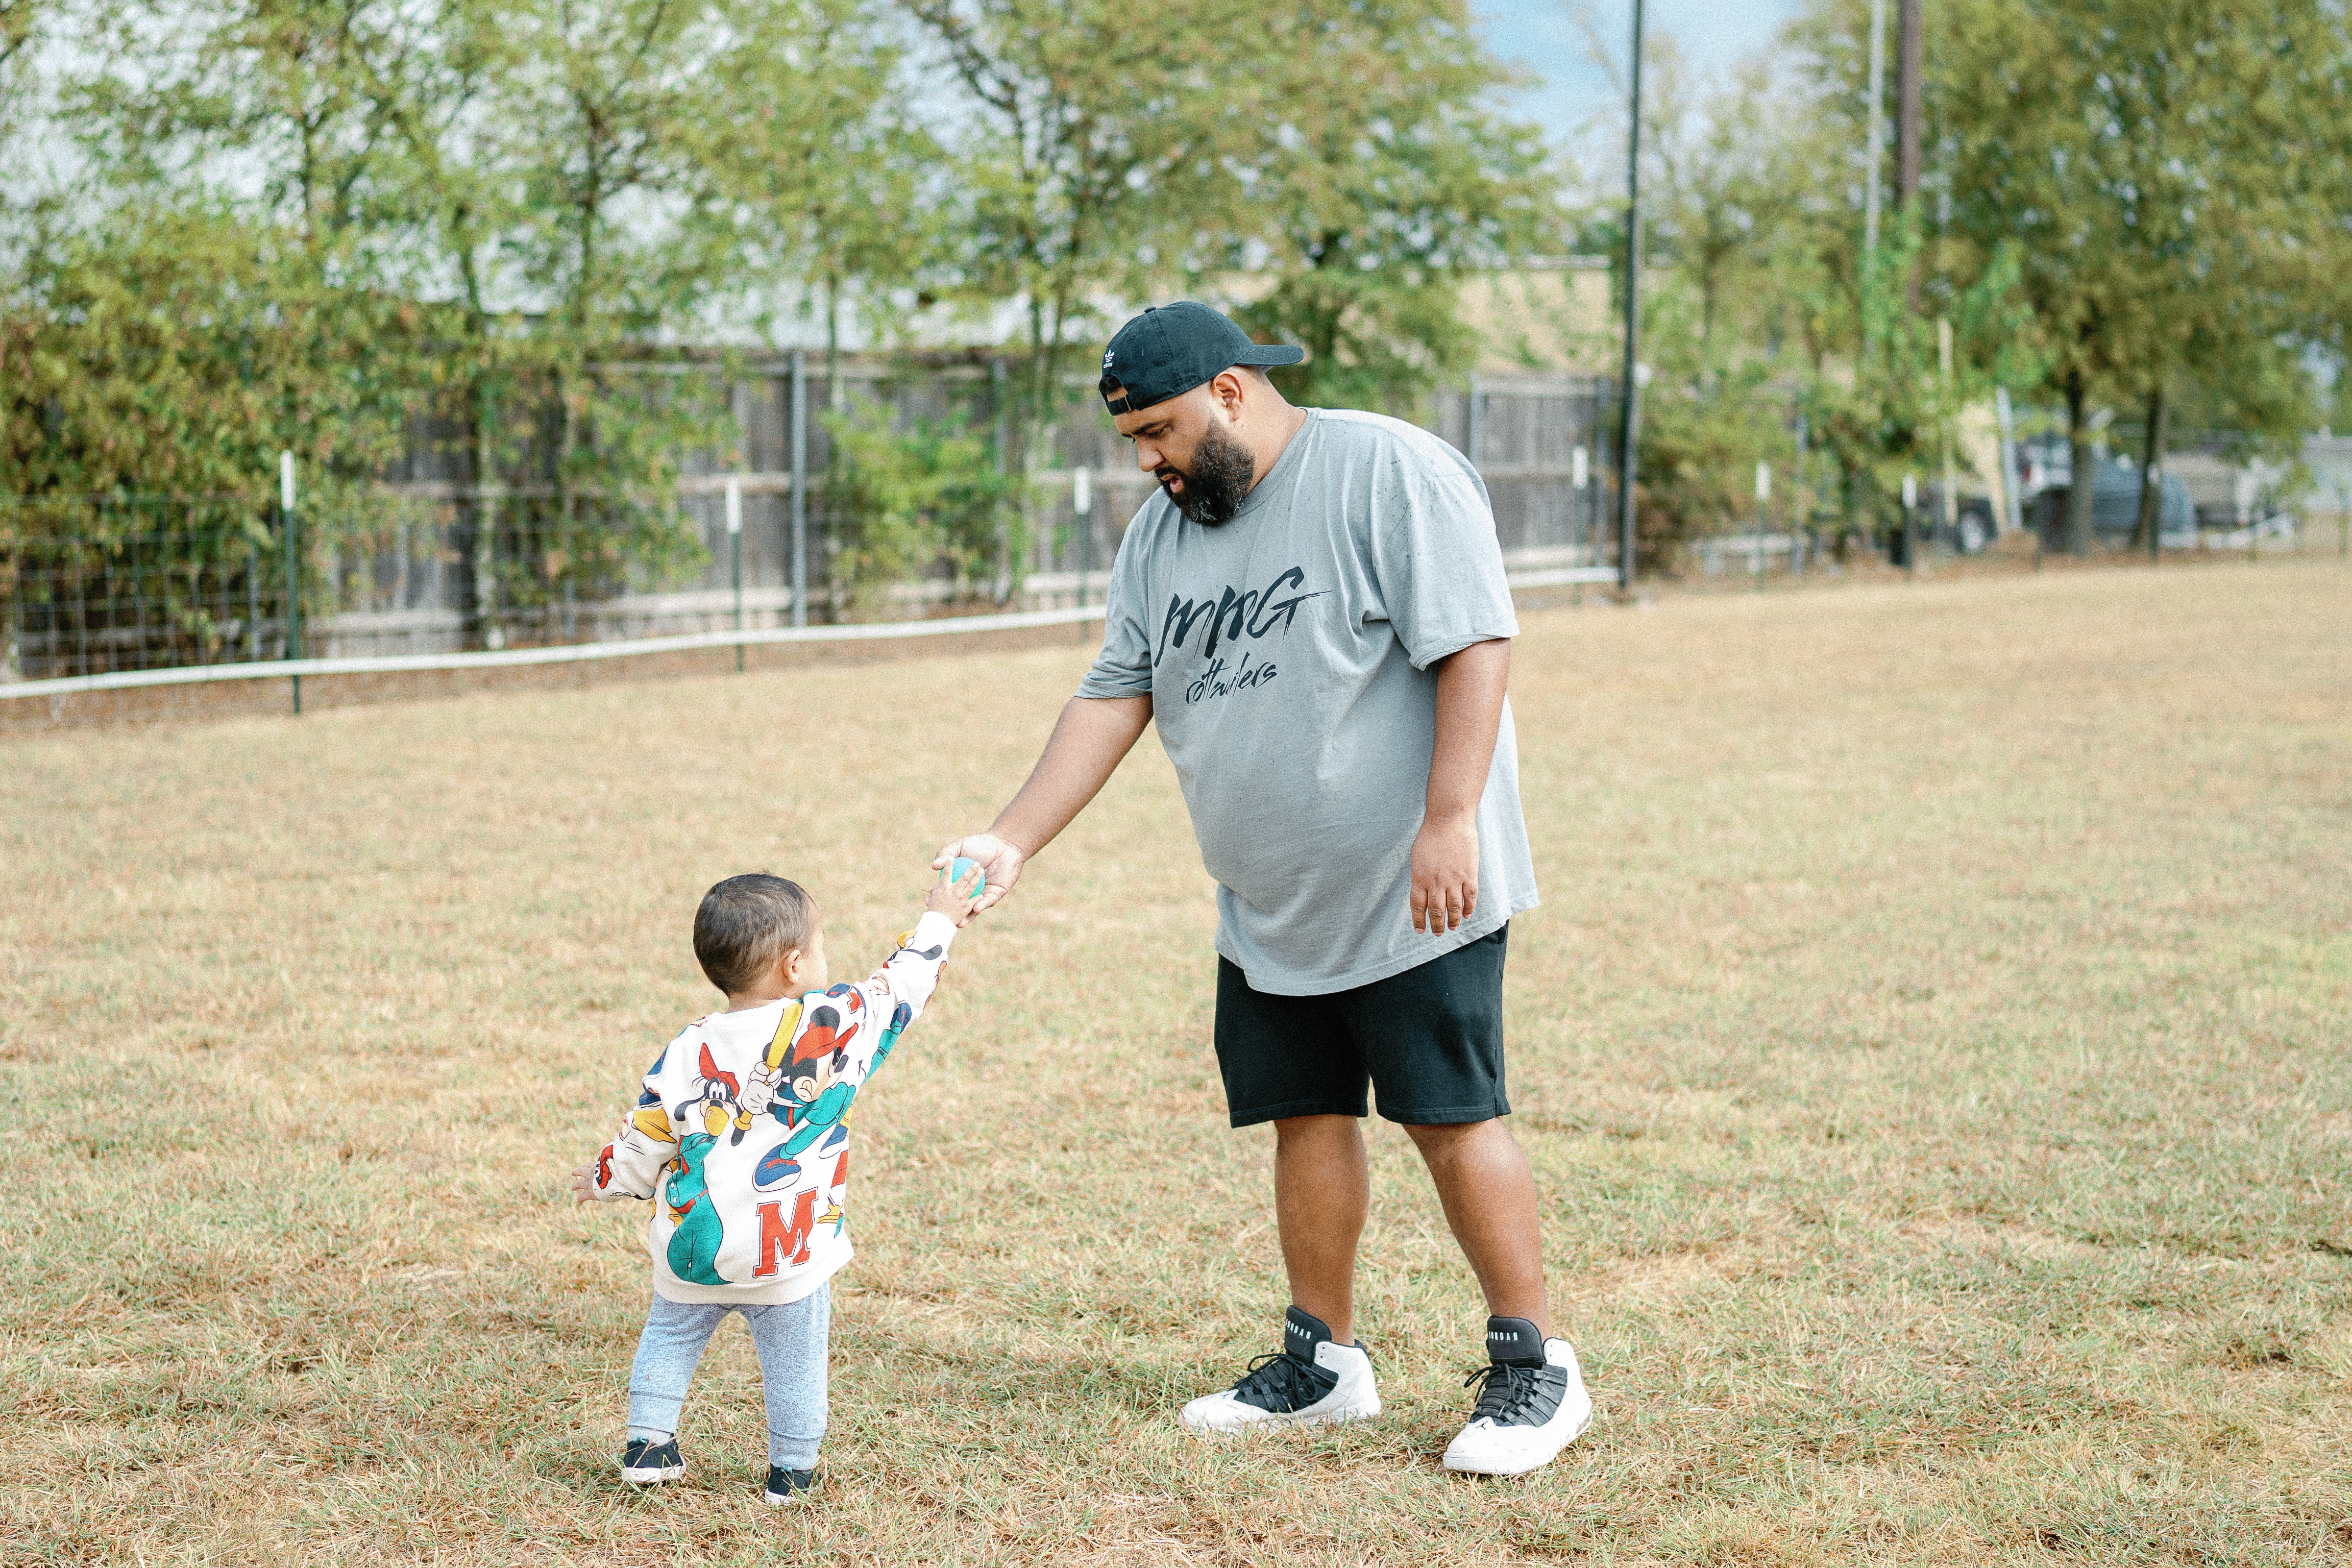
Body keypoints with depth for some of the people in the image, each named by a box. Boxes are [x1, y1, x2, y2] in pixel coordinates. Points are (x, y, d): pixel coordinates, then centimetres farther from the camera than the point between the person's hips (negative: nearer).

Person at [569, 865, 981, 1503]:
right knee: (795, 1362, 14)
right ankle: (792, 1472, 23)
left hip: (693, 1246, 2)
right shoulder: (832, 1027, -15)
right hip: (790, 1258, -2)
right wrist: (938, 923, 17)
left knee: (669, 1337, 23)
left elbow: (645, 1140, 2)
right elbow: (898, 989, 1)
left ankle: (647, 1445, 27)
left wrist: (607, 1178, 22)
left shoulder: (690, 1051, -7)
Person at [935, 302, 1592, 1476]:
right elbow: (1113, 696, 12)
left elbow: (1473, 647, -16)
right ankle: (1324, 1365, 25)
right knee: (1305, 1119, 11)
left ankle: (1534, 1368, 6)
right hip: (1267, 908, 7)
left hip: (1413, 892, -7)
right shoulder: (1161, 532, 11)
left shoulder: (1390, 473, -12)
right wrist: (1013, 840, 3)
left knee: (1453, 1118, -5)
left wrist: (1449, 822, -23)